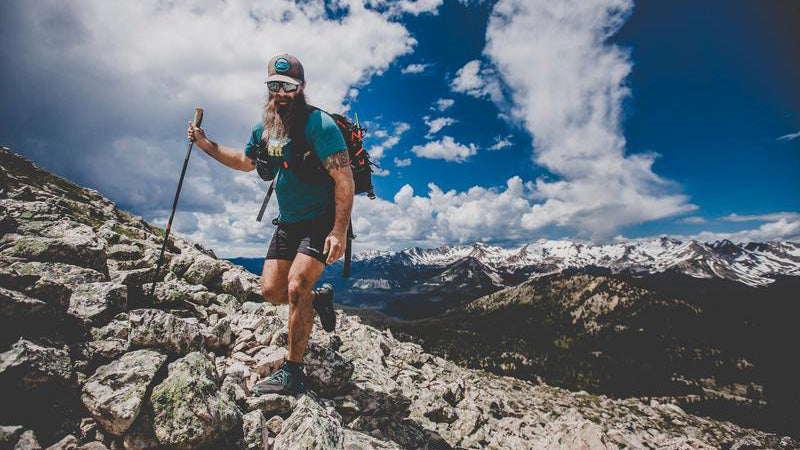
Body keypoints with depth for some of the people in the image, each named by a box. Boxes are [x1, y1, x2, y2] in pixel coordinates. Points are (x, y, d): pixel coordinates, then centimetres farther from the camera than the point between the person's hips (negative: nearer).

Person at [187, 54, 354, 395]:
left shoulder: (319, 124, -16)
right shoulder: (264, 129, 8)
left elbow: (344, 179, -22)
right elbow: (246, 162, 26)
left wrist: (339, 231, -29)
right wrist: (205, 143, 15)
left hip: (322, 221, -7)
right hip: (287, 223, 7)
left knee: (296, 285, -19)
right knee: (271, 291, 2)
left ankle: (293, 370, -4)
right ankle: (319, 297, 31)